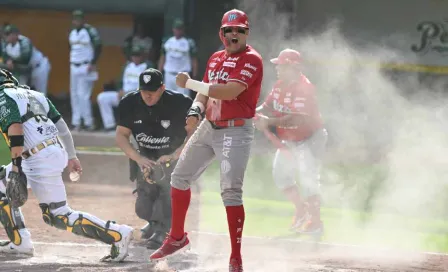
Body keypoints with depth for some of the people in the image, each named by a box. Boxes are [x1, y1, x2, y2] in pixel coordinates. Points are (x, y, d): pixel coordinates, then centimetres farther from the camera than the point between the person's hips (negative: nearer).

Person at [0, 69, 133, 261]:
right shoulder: (34, 95, 21)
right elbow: (61, 126, 19)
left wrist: (16, 167, -20)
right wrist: (72, 157, 25)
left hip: (40, 161, -9)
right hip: (57, 152, 9)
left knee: (59, 216, -7)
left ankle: (117, 234, -13)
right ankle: (19, 242, 20)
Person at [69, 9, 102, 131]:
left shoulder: (90, 31, -13)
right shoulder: (72, 32, 11)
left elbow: (98, 47, -13)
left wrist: (93, 63, -15)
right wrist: (72, 61, 14)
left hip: (86, 67, -8)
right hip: (74, 67, 8)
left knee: (83, 95, -12)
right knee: (74, 95, 7)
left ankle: (89, 123, -5)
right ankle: (76, 122, 11)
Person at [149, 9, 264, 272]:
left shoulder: (252, 60, -14)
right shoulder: (216, 59, 12)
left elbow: (230, 92, -26)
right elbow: (206, 92, 15)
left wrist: (190, 83, -23)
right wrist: (196, 110, -9)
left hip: (236, 131, -8)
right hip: (208, 128, 8)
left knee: (231, 192, -16)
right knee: (180, 177, 14)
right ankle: (177, 237, 32)